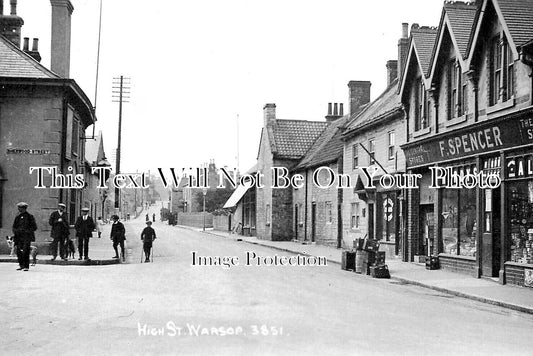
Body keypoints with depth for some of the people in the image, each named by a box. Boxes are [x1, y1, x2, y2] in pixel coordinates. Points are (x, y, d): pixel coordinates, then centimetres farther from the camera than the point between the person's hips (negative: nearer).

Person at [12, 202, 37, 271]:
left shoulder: (29, 216, 2)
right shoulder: (17, 217, 16)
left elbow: (34, 227, 0)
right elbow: (14, 227, 21)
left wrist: (27, 231, -13)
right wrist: (15, 231, -1)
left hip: (27, 237, -5)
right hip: (19, 237, 5)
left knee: (26, 252, -11)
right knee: (19, 251, 1)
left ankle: (26, 266, -8)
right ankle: (21, 265, 16)